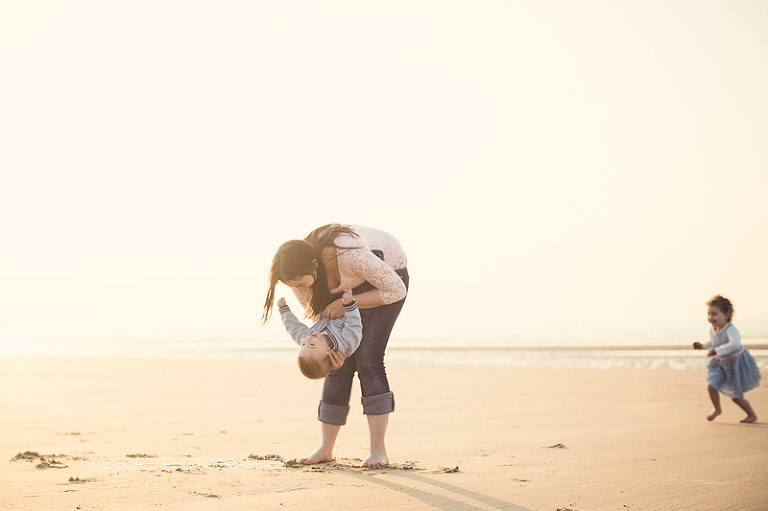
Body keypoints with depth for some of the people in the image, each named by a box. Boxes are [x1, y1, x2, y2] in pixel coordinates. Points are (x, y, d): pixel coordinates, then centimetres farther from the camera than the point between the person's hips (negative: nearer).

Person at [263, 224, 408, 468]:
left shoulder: (350, 254, -42)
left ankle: (378, 450, -16)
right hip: (349, 287, 5)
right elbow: (316, 312, -1)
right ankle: (326, 448, 2)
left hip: (389, 273, -5)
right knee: (339, 362, -4)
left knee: (367, 359, -17)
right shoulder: (299, 274, -22)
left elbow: (396, 290, -29)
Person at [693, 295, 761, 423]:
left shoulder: (730, 329, -30)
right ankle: (717, 409, 19)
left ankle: (752, 415, 28)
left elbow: (735, 344, -49)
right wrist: (703, 346, 3)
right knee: (711, 386, -8)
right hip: (721, 364, 7)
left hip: (737, 363, -7)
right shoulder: (713, 330, -6)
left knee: (736, 397, 2)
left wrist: (716, 351, -48)